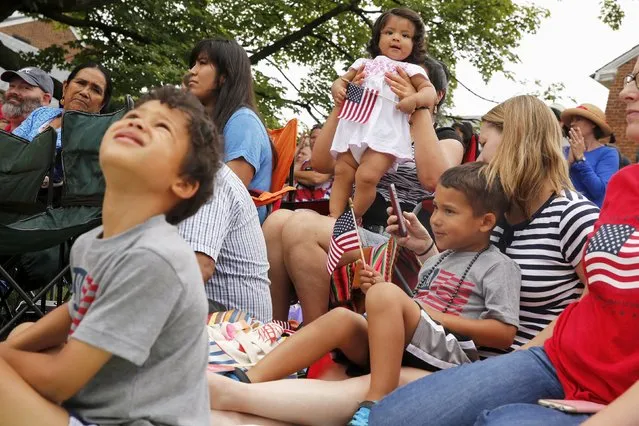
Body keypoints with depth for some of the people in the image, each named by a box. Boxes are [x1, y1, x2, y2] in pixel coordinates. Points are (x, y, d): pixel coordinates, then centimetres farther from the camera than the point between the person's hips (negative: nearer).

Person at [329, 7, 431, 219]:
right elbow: (342, 80, 27)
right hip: (354, 129, 5)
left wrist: (414, 100, -19)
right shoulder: (364, 64, 23)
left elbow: (429, 91, 2)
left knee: (366, 176, -19)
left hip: (385, 132, -5)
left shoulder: (411, 70, 10)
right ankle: (334, 218, 1)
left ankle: (354, 220, -2)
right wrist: (337, 88, 4)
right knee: (342, 172, -3)